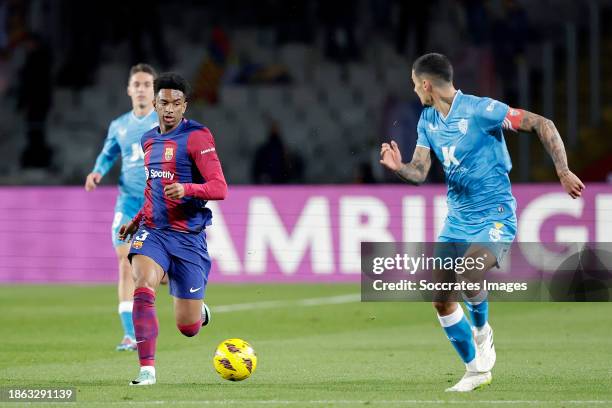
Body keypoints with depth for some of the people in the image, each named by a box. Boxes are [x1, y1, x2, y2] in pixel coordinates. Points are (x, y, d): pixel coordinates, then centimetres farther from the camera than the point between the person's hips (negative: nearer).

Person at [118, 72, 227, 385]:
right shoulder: (149, 140, 12)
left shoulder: (196, 136, -9)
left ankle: (199, 311, 42)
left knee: (188, 327, 2)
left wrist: (186, 189, -34)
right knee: (143, 287, -27)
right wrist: (137, 220, 18)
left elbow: (219, 188, -17)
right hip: (153, 230, 4)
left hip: (188, 236, -4)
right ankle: (147, 369, -24)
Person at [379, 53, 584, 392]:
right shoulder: (427, 121, 7)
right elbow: (419, 173, 5)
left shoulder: (480, 110, -16)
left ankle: (481, 330, 2)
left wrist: (563, 172, -18)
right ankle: (476, 369, 16)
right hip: (458, 220, 7)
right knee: (440, 298, -1)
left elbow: (543, 125, -14)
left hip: (494, 215, -7)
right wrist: (397, 167, -17)